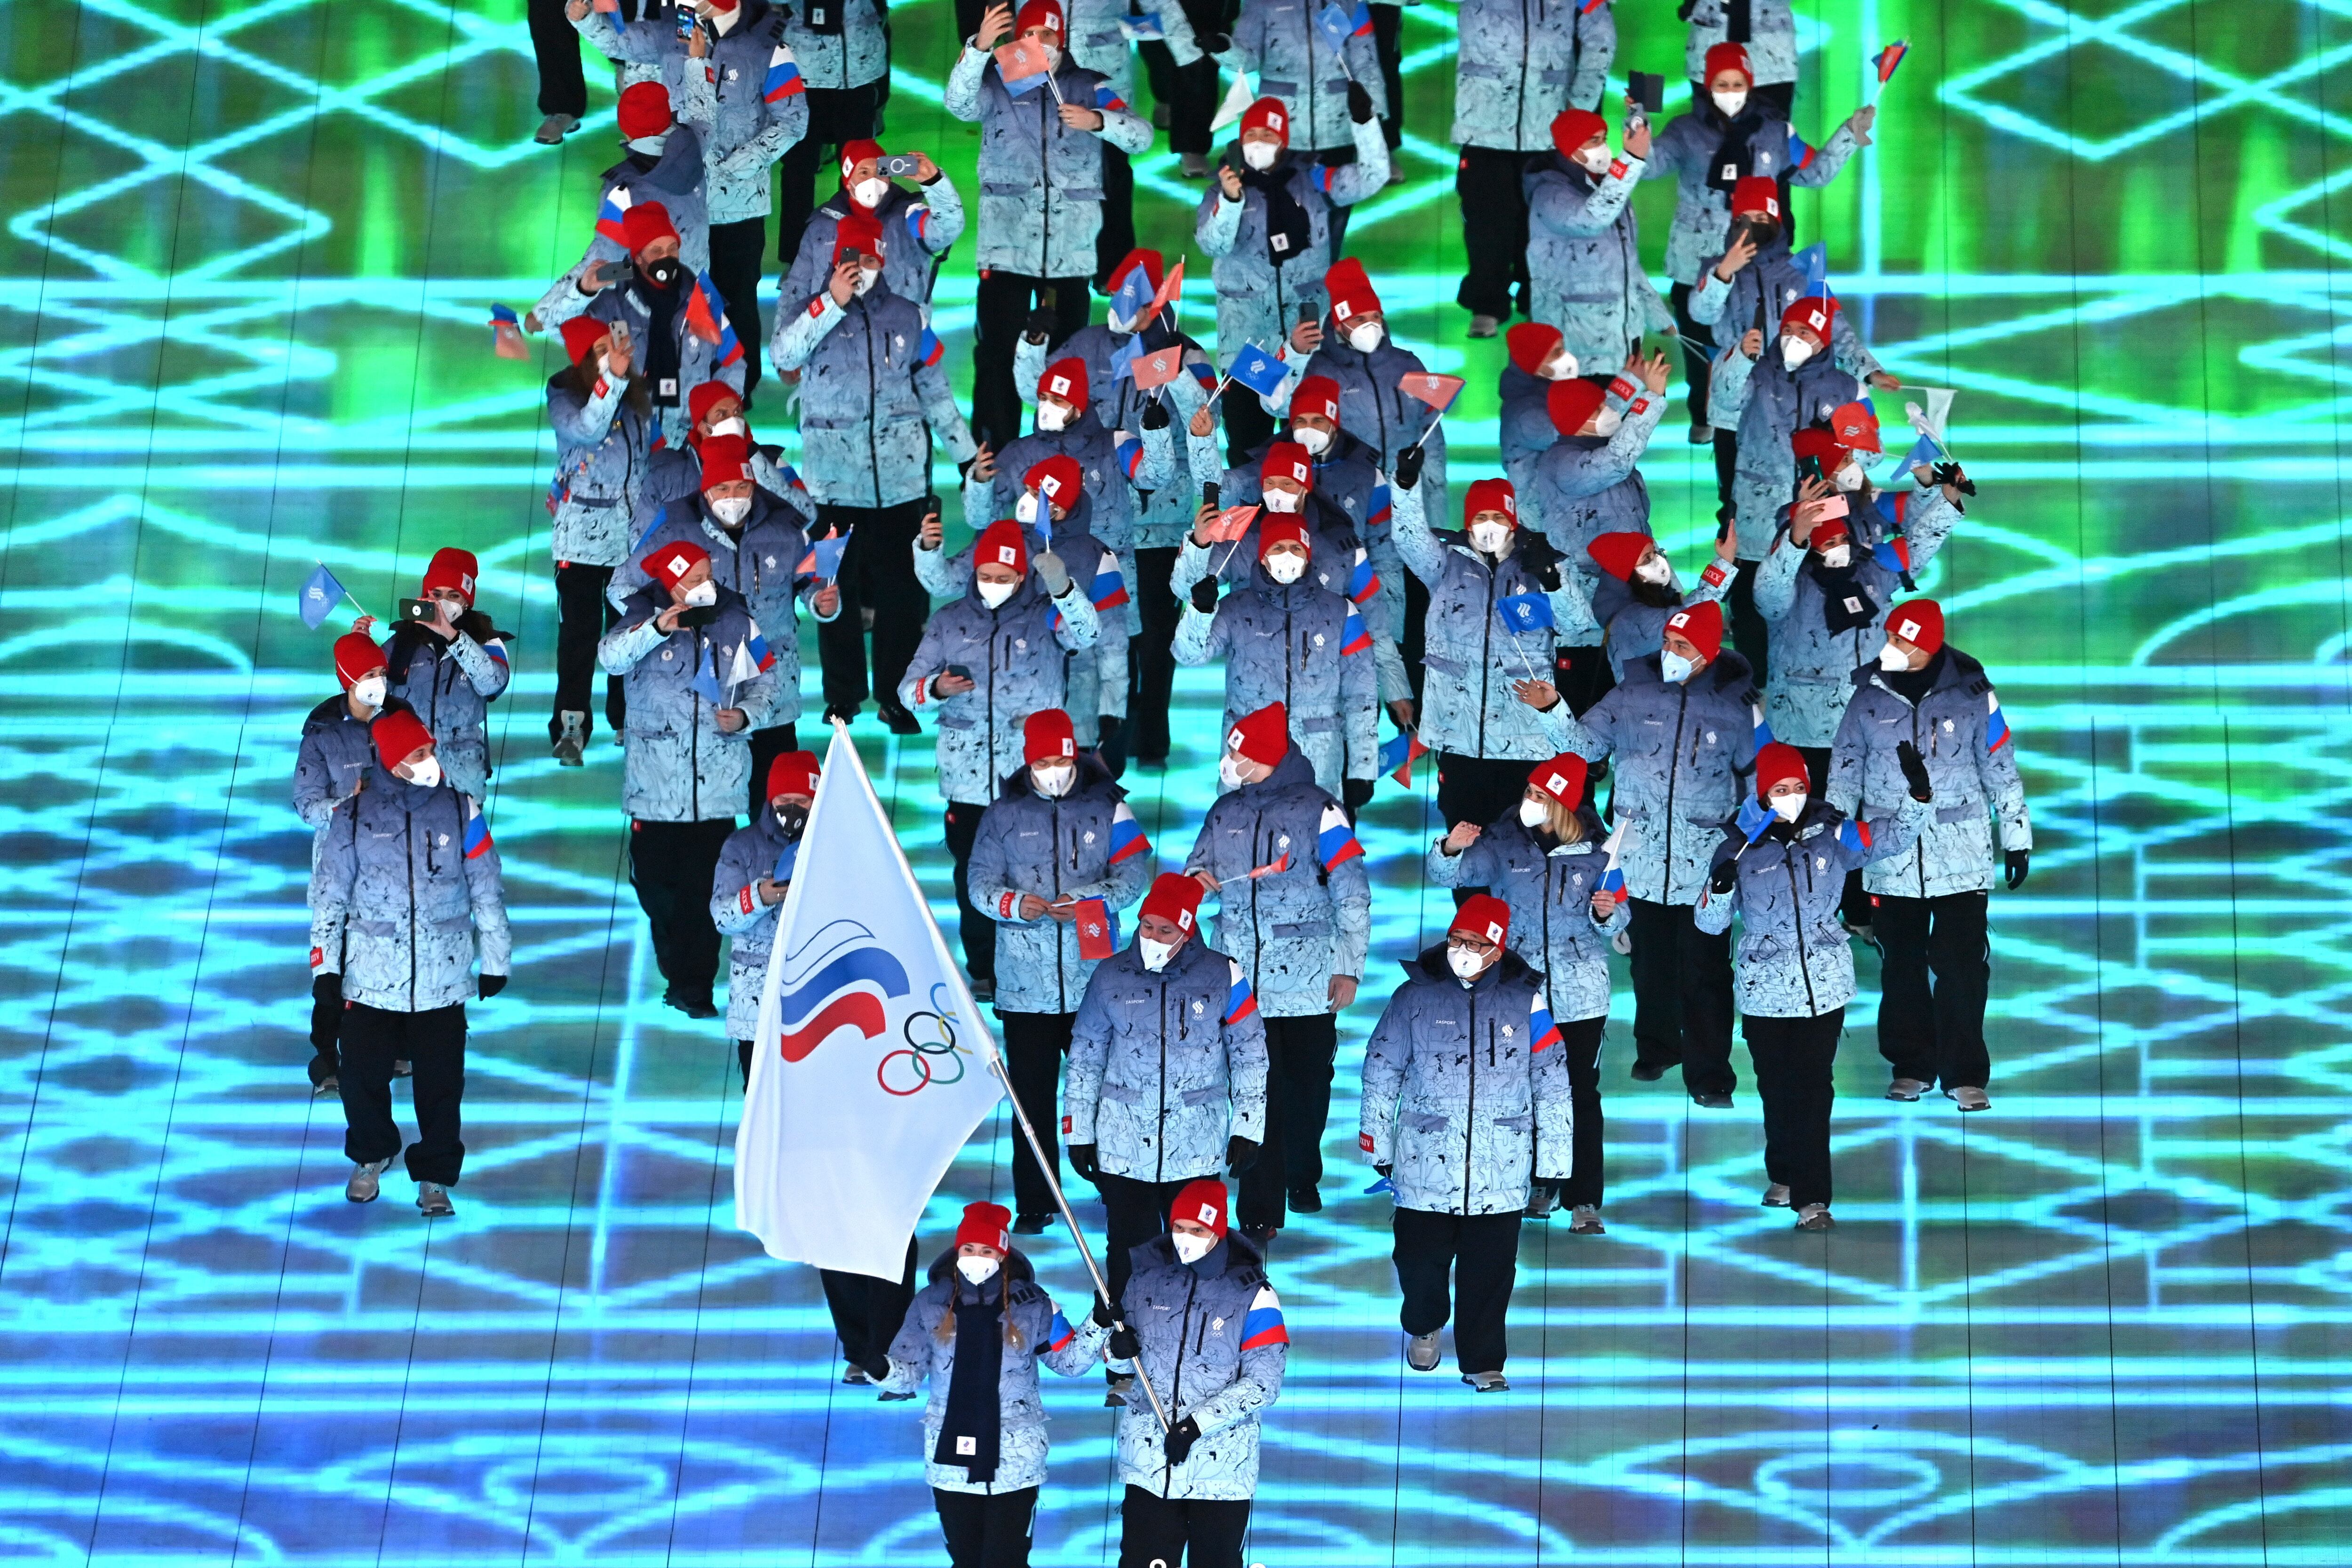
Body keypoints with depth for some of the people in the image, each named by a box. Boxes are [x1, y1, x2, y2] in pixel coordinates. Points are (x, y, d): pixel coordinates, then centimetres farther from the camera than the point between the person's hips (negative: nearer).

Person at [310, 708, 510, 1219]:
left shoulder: (460, 810, -1)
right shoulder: (354, 816, -2)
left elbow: (487, 890, 7)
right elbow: (329, 894, 4)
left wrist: (495, 961, 9)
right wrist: (324, 965, 1)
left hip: (443, 979, 0)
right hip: (370, 979, 0)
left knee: (441, 1081, 2)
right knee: (362, 1075, 6)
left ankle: (435, 1176, 17)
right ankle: (371, 1157, 32)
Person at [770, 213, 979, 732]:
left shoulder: (908, 316, 8)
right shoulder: (812, 312, 4)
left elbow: (935, 390, 12)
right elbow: (782, 354, -16)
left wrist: (969, 454, 8)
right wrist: (833, 303, -20)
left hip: (901, 481, 1)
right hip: (834, 484, -1)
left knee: (902, 594, 3)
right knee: (838, 592, 6)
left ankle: (896, 697, 12)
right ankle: (842, 697, 16)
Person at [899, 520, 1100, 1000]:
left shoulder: (1045, 616, 2)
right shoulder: (950, 623, 10)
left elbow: (1084, 634, -21)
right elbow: (909, 689, 11)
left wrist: (1063, 589, -41)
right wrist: (936, 689, -13)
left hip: (1034, 780, -3)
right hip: (969, 780, 3)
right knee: (972, 876, 8)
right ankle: (982, 972, 22)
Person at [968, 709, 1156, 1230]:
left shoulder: (1107, 806, 5)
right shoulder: (1003, 813, 8)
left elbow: (1134, 872, -2)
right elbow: (980, 880, 4)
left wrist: (1087, 900, -20)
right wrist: (1014, 903, -18)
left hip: (1094, 977, -1)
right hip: (1024, 980, 1)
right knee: (1031, 1096, 2)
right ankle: (1034, 1203, 11)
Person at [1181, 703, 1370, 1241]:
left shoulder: (1319, 809, -5)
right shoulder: (1226, 811, 10)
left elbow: (1353, 894, -3)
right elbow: (1200, 862, 24)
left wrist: (1349, 968, -6)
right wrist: (1197, 876, -1)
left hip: (1307, 979, -3)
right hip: (1242, 979, 3)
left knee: (1308, 1085, 9)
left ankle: (1303, 1180, 34)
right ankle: (1260, 1212, -6)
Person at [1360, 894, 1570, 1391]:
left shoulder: (1524, 1000, 1)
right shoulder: (1415, 996, 1)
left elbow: (1552, 1084, 5)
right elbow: (1381, 1074, 8)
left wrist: (1553, 1159, 5)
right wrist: (1377, 1144, 8)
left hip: (1501, 1170, 0)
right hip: (1425, 1160, 0)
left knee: (1490, 1268, 1)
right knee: (1420, 1256, 4)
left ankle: (1482, 1360, 16)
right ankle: (1423, 1327, 35)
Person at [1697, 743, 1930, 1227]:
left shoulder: (1831, 835, -1)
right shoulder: (1740, 846, -3)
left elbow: (1894, 836, -10)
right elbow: (1709, 923, -2)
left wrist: (1919, 794, -27)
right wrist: (1720, 888, -23)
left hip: (1824, 985, -1)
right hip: (1764, 988, 1)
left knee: (1812, 1088, -6)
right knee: (1775, 1088, 12)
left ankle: (1811, 1198, -5)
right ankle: (1783, 1174, 35)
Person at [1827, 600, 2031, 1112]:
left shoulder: (1970, 692, -4)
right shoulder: (1869, 695, 1)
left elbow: (2000, 767, 2)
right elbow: (1845, 768, 9)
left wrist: (2017, 837, 4)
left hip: (1961, 854, -2)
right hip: (1890, 855, 2)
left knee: (1962, 964, -5)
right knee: (1902, 964, 8)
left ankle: (1965, 1074, 3)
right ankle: (1911, 1066, 21)